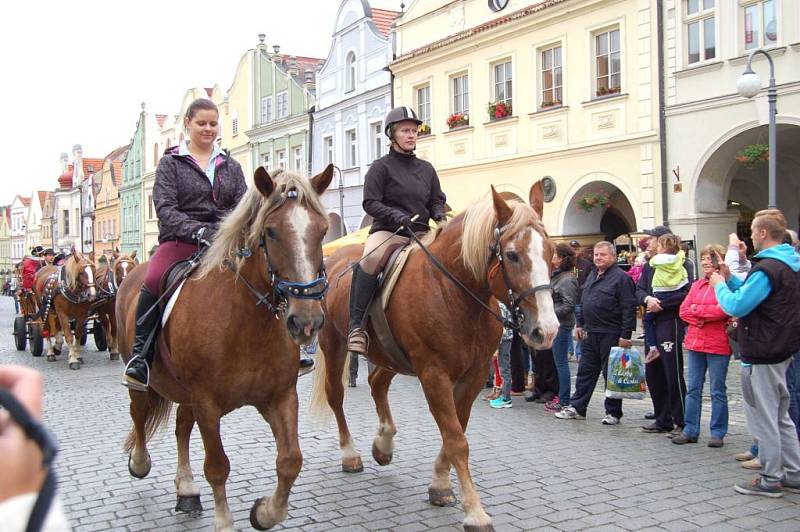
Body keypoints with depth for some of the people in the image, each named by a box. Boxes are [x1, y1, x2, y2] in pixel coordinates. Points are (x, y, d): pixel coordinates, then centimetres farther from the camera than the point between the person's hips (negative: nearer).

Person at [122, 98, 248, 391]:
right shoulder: (171, 163, 7)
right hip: (181, 240, -3)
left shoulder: (231, 166, 18)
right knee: (154, 280, -32)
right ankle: (140, 357, -19)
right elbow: (165, 208, -5)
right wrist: (198, 231, -21)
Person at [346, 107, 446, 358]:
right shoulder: (381, 167, 2)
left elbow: (437, 200, 23)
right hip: (388, 232, -6)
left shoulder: (426, 168, 18)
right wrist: (398, 216, -20)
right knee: (370, 258, -36)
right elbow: (370, 203, -5)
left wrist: (439, 214, -1)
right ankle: (357, 325, -31)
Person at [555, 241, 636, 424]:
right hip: (591, 333, 8)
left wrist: (625, 335, -19)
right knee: (585, 371, 12)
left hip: (611, 334, -8)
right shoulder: (592, 276, 15)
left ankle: (613, 413, 13)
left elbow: (629, 308, -16)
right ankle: (577, 408, 19)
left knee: (611, 374, 2)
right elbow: (584, 303, 23)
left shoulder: (621, 277, -11)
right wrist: (579, 324, 17)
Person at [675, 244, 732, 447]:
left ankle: (718, 433, 13)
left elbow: (723, 310, -19)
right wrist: (700, 320, -10)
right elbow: (684, 310, 8)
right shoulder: (697, 285, 14)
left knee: (718, 390, 4)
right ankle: (690, 430, 17)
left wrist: (696, 310, -9)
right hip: (695, 342, 6)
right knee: (693, 389, 10)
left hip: (718, 345, -6)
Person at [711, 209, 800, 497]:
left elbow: (737, 306, -23)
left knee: (763, 418, 1)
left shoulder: (767, 269, -21)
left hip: (762, 355, -10)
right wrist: (731, 280, 8)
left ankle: (770, 479, 9)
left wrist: (720, 286, -7)